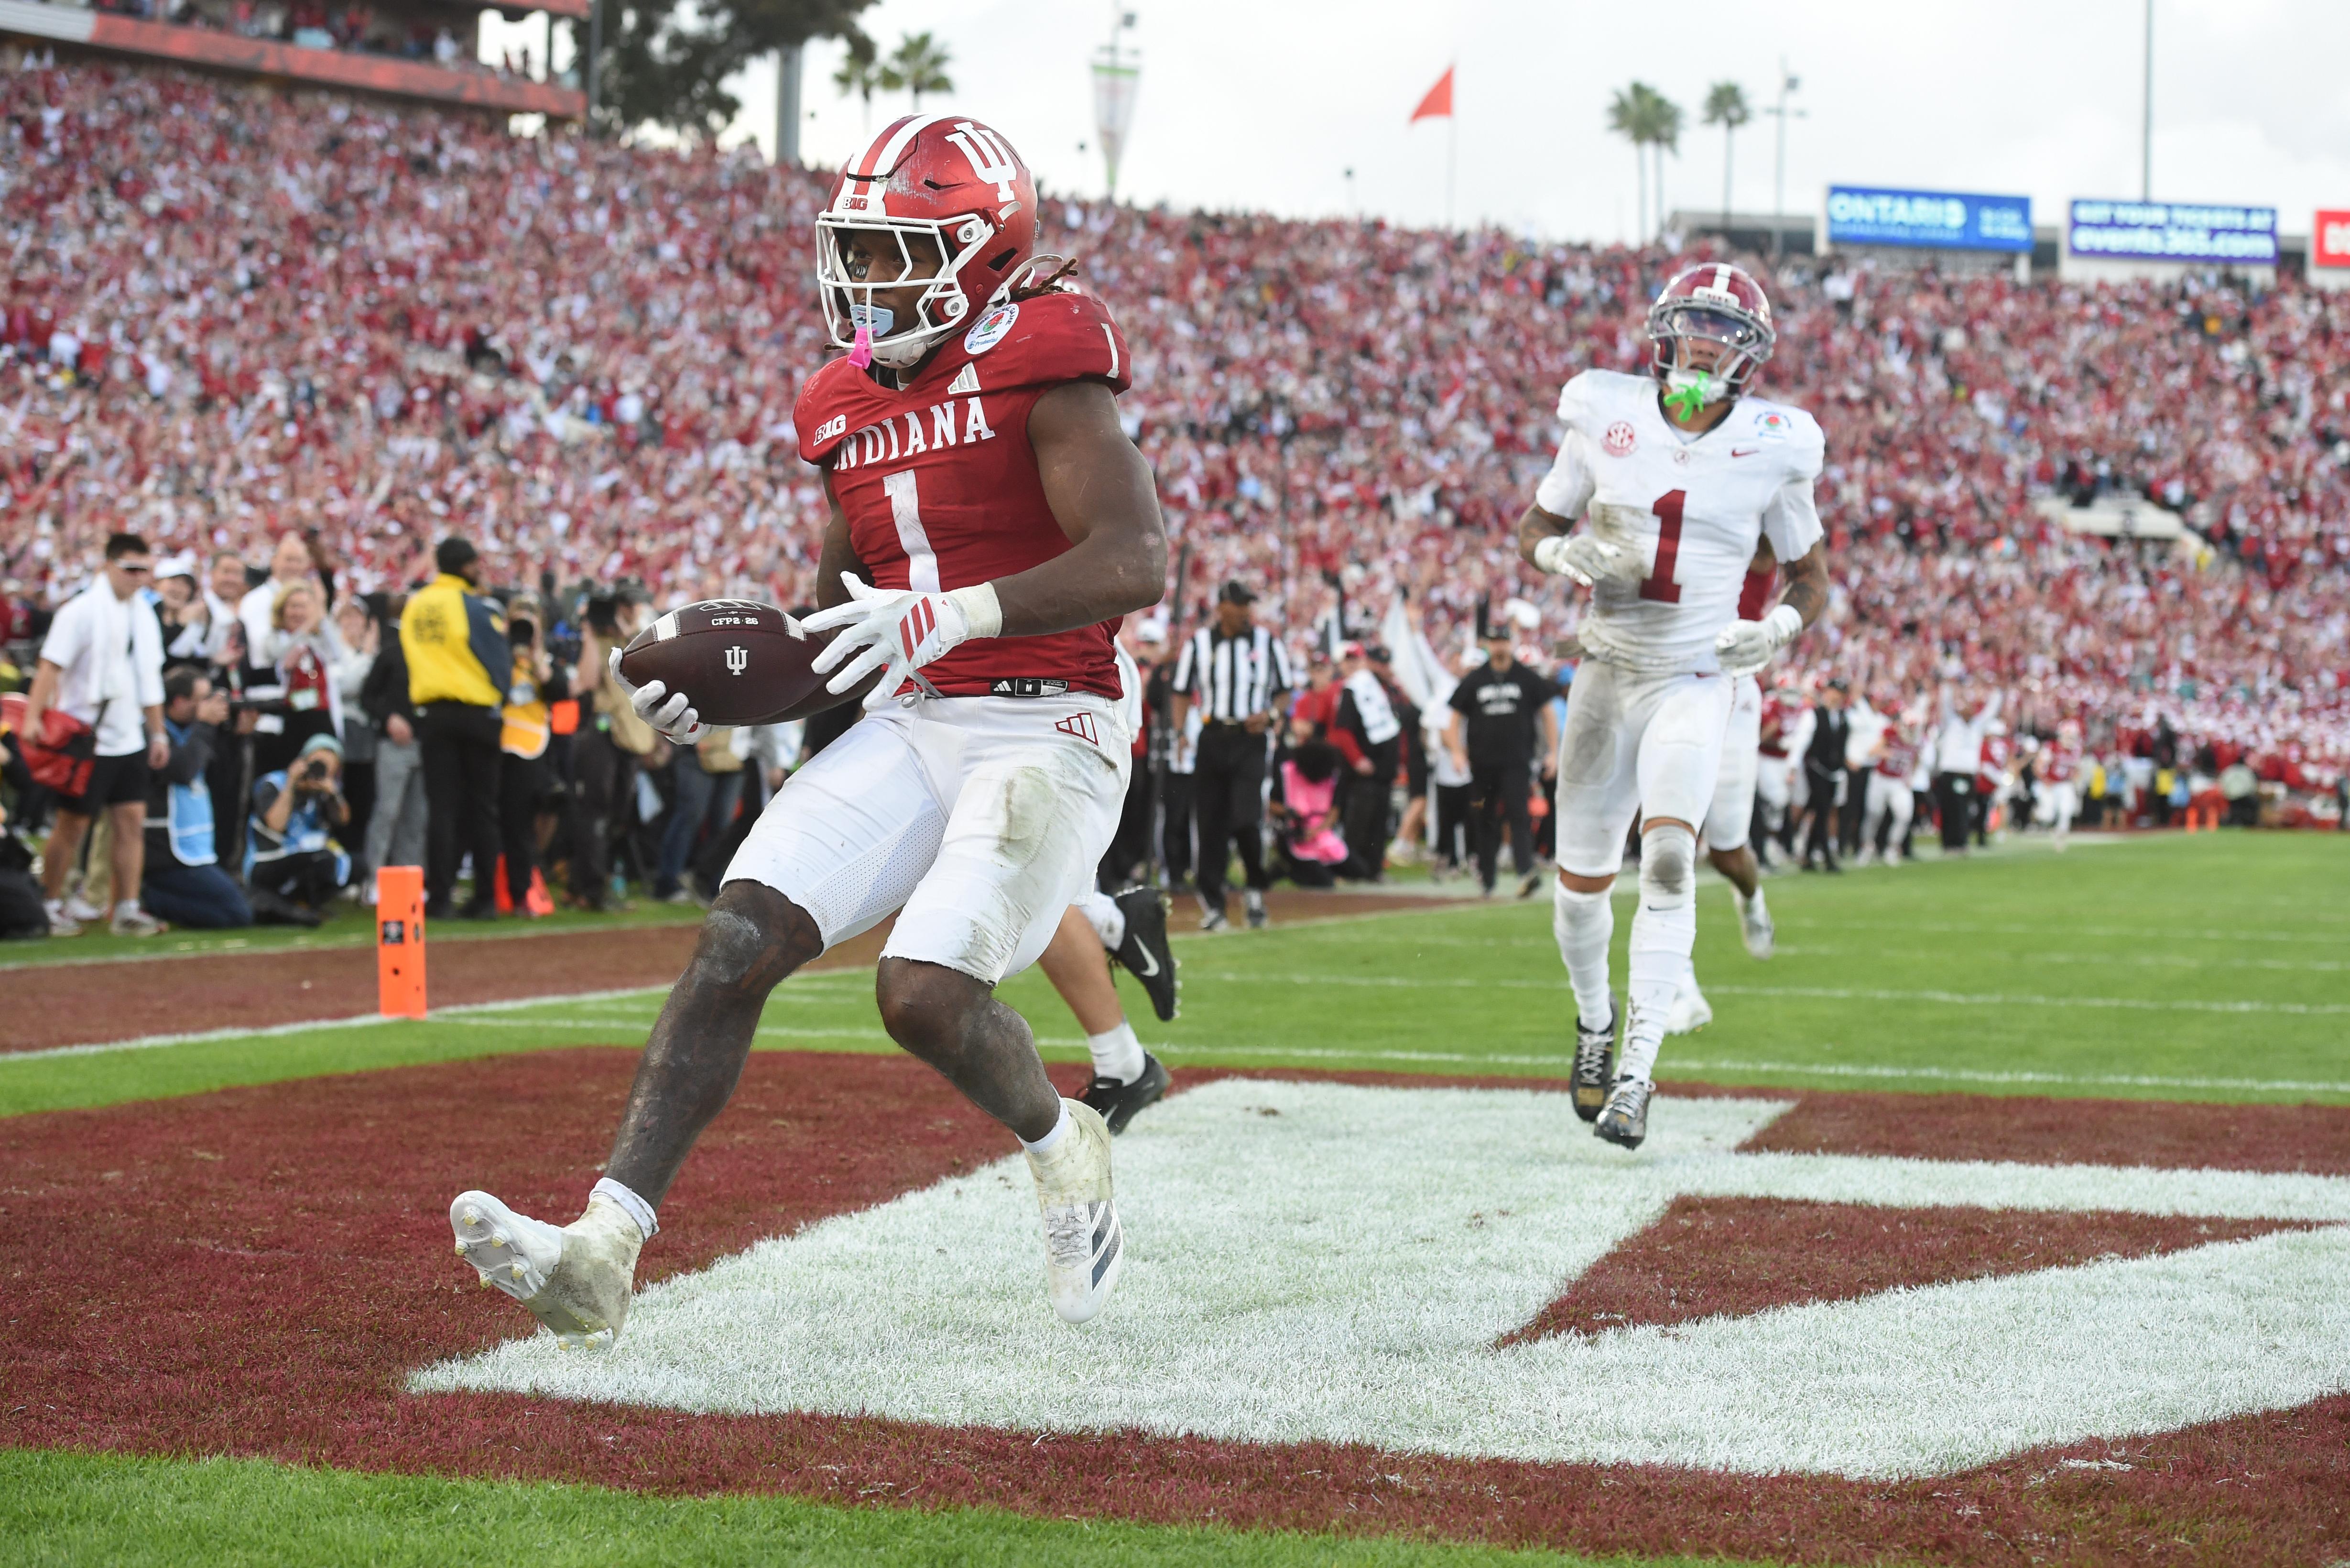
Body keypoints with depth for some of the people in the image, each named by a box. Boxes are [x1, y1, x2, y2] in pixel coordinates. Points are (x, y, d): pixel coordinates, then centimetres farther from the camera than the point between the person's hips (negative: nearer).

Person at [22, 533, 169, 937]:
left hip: (130, 738, 6)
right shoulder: (82, 611, -11)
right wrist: (33, 717, -26)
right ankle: (50, 906, 13)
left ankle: (127, 910, 6)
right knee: (72, 824, 1)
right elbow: (51, 665, -16)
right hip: (87, 737, -6)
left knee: (132, 821, 2)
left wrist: (158, 733, 16)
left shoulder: (143, 614, 11)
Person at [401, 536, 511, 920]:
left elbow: (409, 658, 12)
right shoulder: (478, 608, -8)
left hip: (432, 714, 4)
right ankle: (485, 898, 4)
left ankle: (439, 898, -3)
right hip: (477, 712, -4)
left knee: (440, 807, 2)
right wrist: (498, 701, 10)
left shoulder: (414, 608, 8)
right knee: (481, 809, 3)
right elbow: (499, 660, -5)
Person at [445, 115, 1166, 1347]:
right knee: (738, 940, -12)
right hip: (910, 729, 7)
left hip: (1048, 732, -7)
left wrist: (950, 613, -30)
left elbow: (1136, 561, -21)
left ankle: (1064, 1155, 13)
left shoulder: (1040, 365, -10)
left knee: (926, 992, -21)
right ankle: (600, 1253, -18)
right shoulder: (850, 410, 14)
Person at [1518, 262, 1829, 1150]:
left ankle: (1637, 1074, -19)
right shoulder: (1605, 419, -3)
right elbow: (1535, 529, 9)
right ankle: (1594, 1016, 37)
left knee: (1668, 857, -21)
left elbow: (1811, 578, 8)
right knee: (1582, 882, 6)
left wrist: (1778, 629, -14)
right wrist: (1572, 554, -14)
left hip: (1696, 685, -2)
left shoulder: (1773, 448, -4)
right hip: (1607, 674, 2)